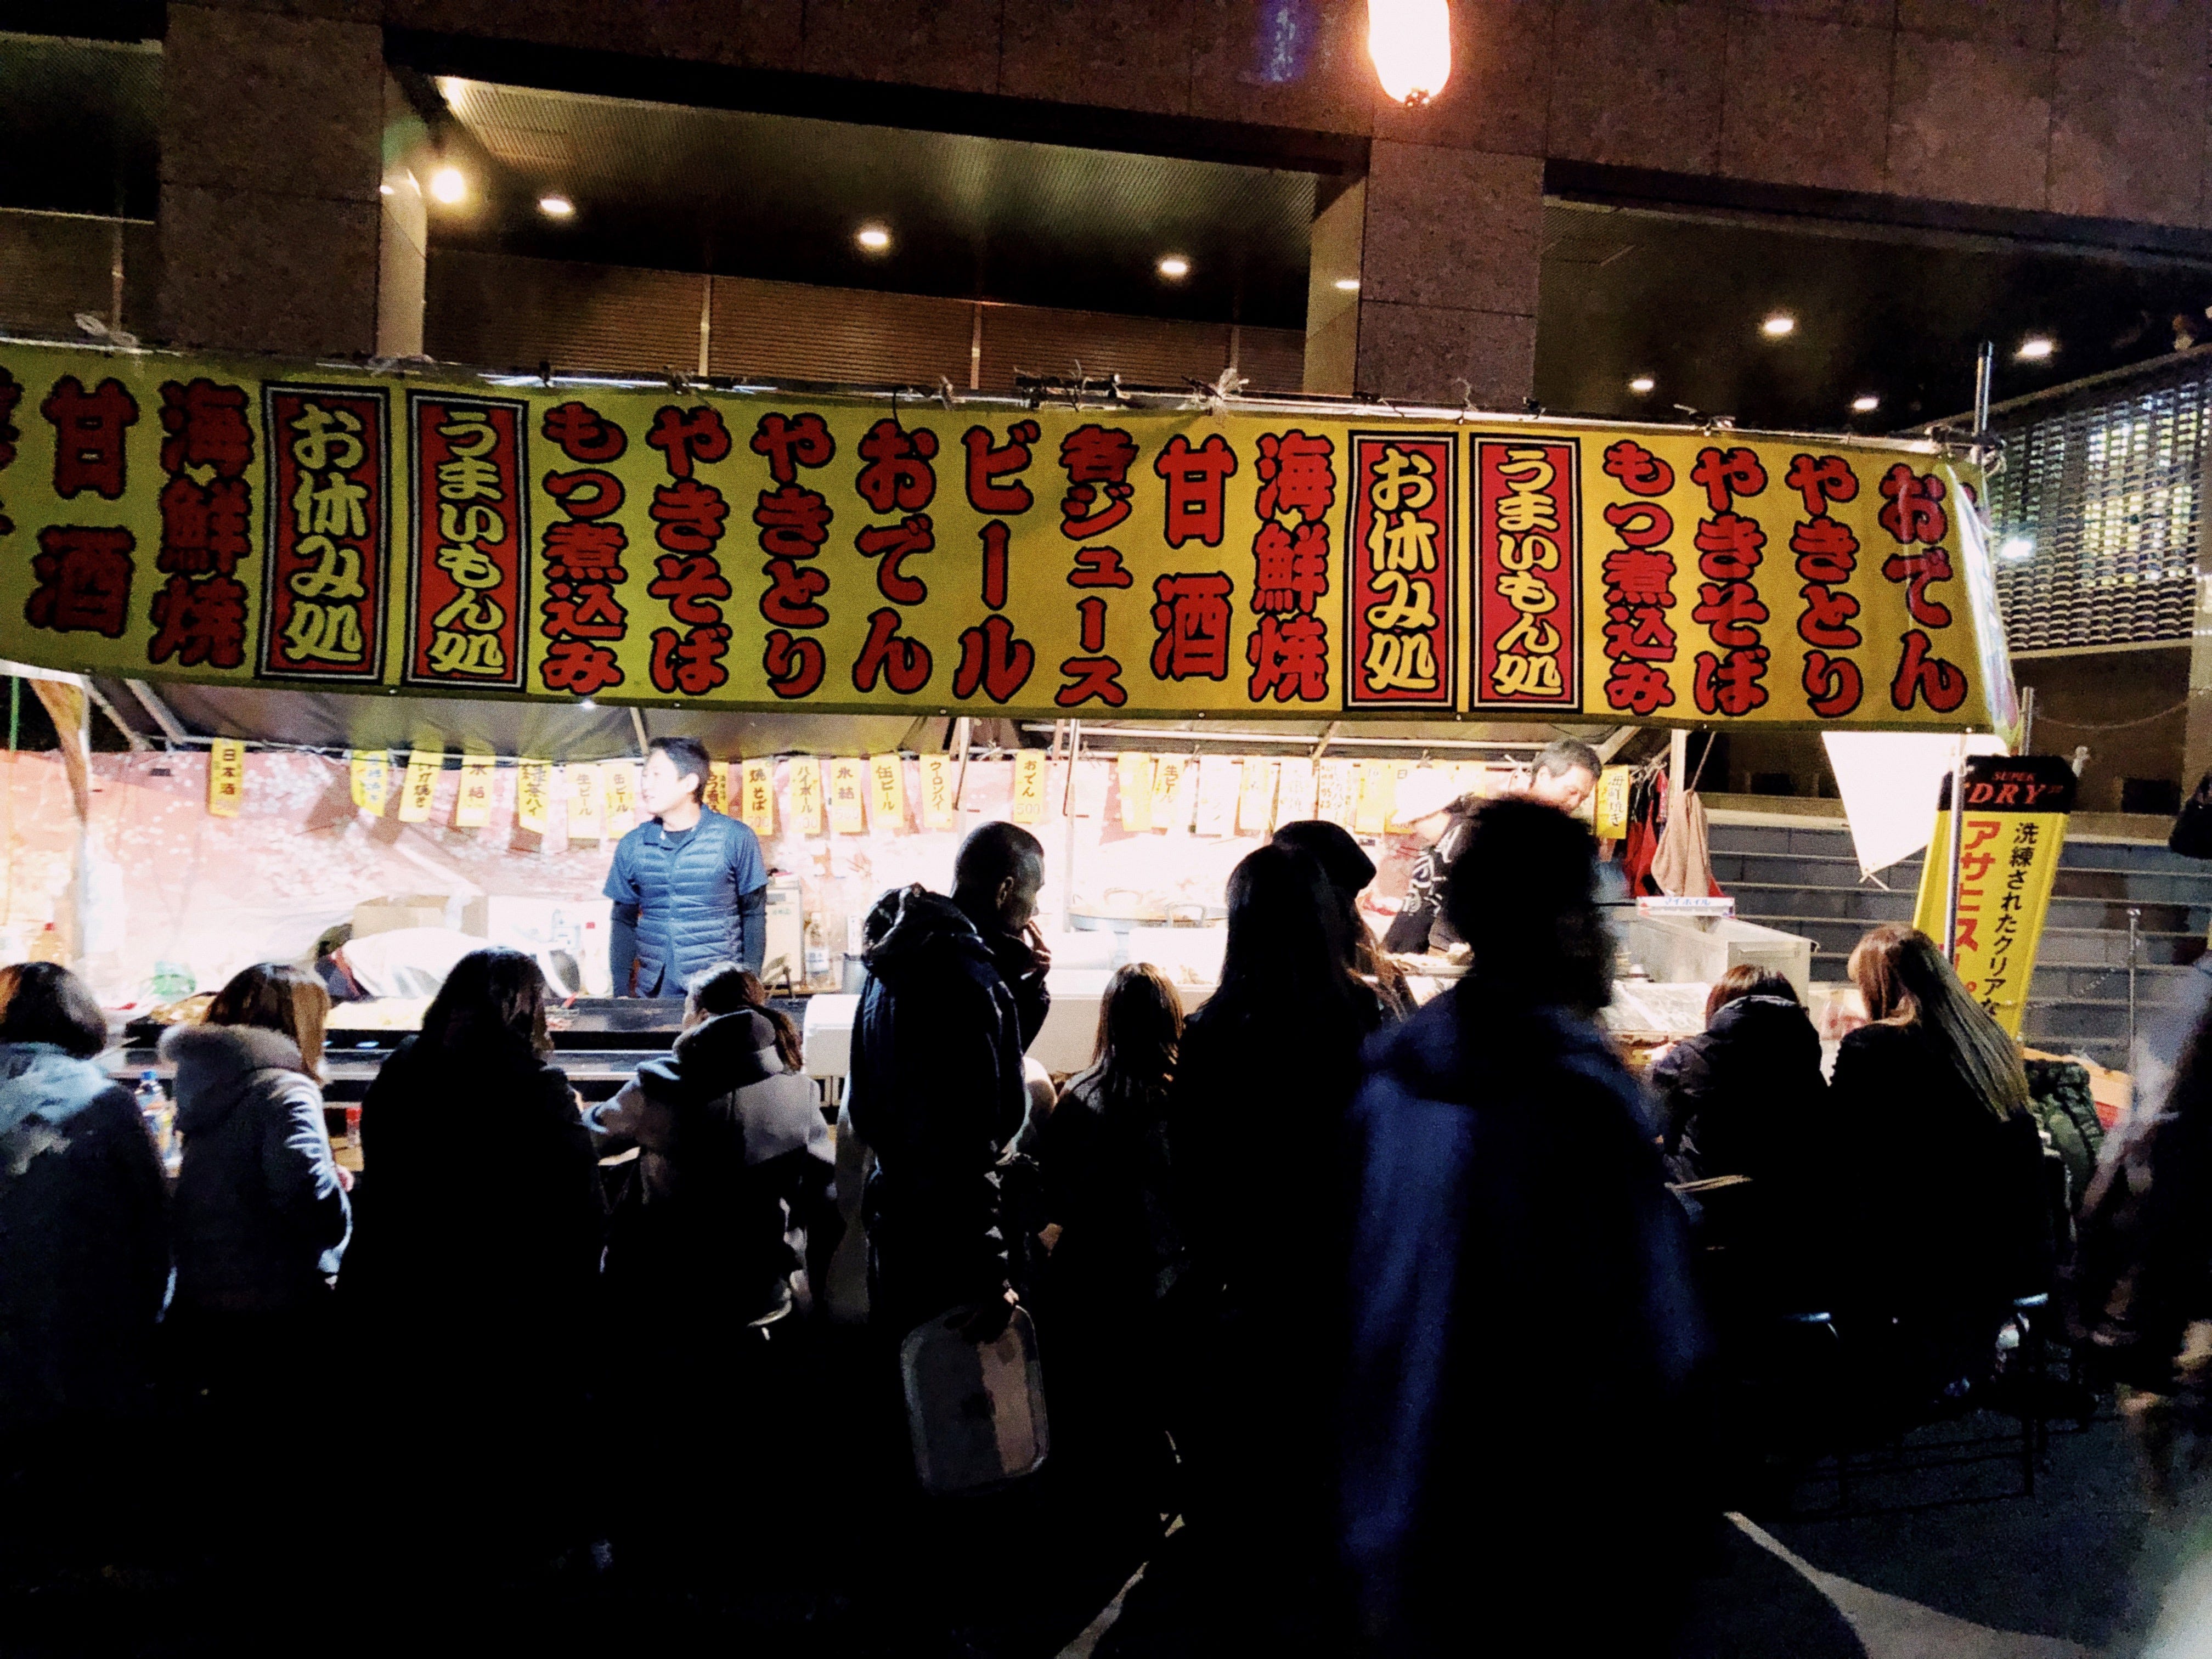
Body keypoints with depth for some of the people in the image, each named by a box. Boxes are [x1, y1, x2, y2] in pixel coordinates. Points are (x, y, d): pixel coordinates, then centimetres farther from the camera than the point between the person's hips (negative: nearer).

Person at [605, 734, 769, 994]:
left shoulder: (736, 838, -5)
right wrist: (621, 992, 4)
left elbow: (753, 915, -1)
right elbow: (624, 921, 11)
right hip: (652, 994, 3)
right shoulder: (632, 846, 4)